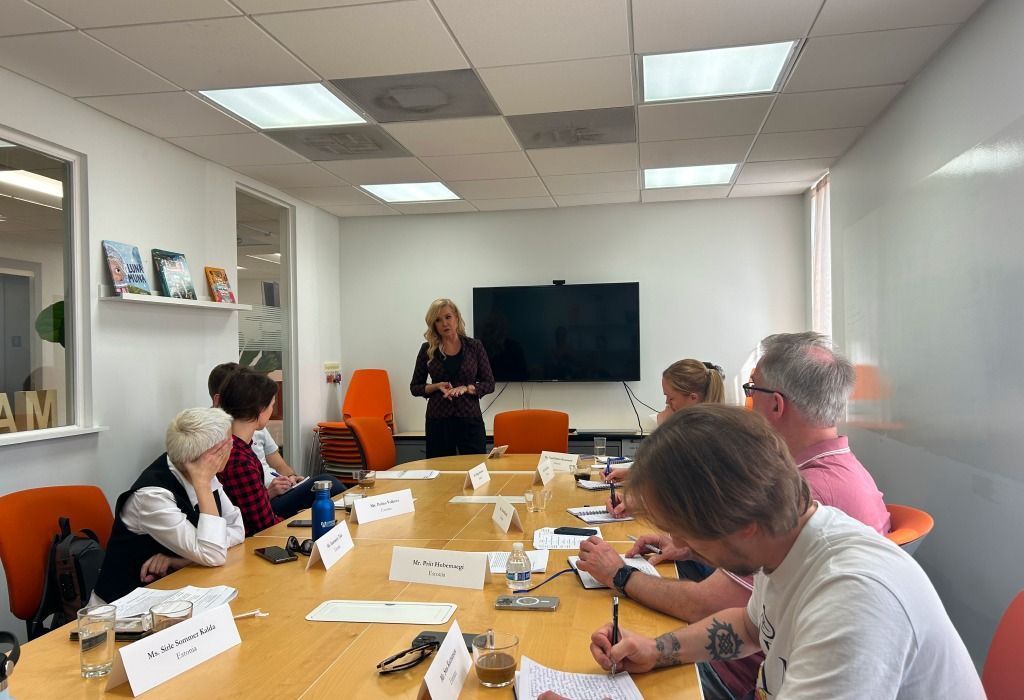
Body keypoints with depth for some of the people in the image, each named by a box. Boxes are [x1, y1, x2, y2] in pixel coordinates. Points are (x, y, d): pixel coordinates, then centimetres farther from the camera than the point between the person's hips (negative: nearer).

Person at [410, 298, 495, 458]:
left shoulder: (474, 346, 2)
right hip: (438, 420, 1)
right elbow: (415, 387, 9)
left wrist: (466, 388, -13)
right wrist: (437, 386, -9)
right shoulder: (427, 349, 3)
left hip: (470, 419, 0)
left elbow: (489, 384, 4)